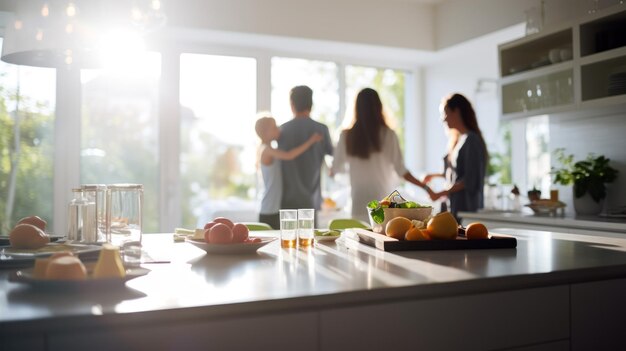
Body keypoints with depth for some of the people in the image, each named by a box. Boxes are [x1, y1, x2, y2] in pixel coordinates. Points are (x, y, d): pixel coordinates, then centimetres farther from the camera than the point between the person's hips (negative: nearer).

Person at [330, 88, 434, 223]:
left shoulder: (347, 136, -1)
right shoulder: (388, 135, -6)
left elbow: (335, 169, 8)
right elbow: (400, 170, -7)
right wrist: (424, 186, 3)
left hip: (360, 204, 1)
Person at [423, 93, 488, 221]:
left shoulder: (472, 140, -9)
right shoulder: (455, 139, 16)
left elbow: (470, 180, -14)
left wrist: (442, 193, -14)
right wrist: (436, 176, 18)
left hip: (466, 207, -7)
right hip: (452, 205, 7)